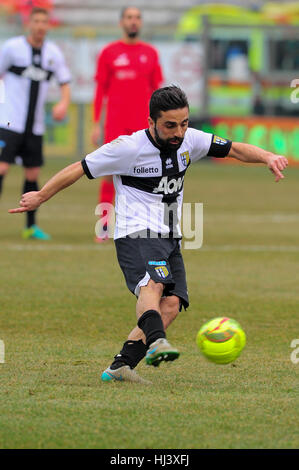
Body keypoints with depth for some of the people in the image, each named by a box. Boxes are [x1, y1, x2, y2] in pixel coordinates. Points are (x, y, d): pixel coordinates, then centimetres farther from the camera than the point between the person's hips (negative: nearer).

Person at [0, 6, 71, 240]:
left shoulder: (53, 52, 6)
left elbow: (65, 82, 11)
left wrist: (64, 103, -9)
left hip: (35, 125, 4)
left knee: (33, 174, 7)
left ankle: (31, 225, 16)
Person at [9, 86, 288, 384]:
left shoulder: (189, 141, 5)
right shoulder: (128, 148, -10)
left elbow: (234, 149, 11)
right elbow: (80, 169, 0)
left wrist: (267, 157, -7)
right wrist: (40, 197, 6)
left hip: (170, 238, 6)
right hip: (136, 234, -6)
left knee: (171, 303, -15)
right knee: (153, 283, -35)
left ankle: (120, 366, -16)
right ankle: (156, 342, -61)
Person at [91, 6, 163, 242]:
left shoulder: (150, 53, 9)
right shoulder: (109, 53, 5)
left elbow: (156, 90, 12)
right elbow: (100, 90, 6)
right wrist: (96, 124, 1)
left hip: (143, 125, 1)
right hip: (115, 124, -1)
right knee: (111, 172, -7)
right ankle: (104, 226, 0)